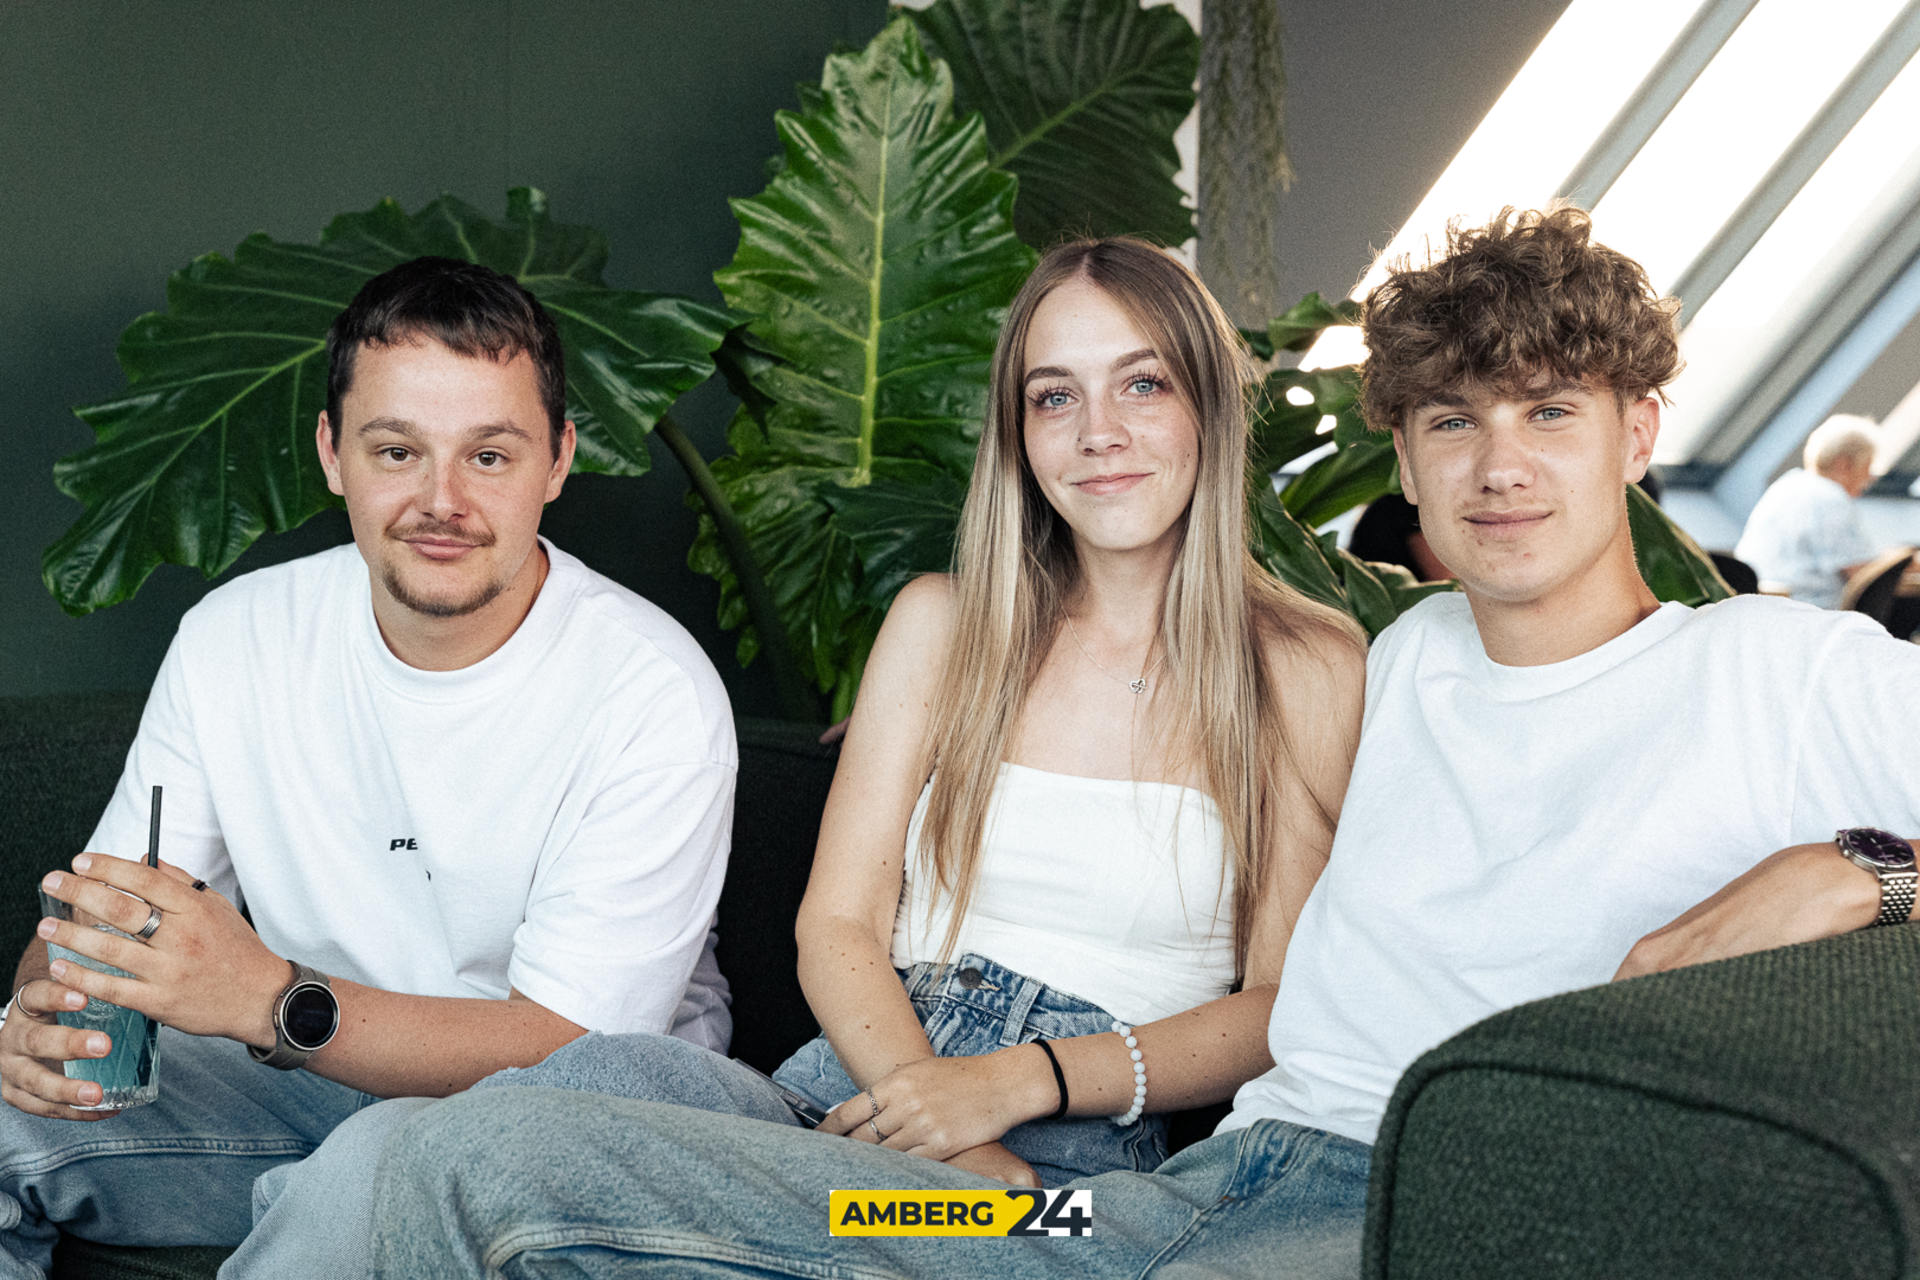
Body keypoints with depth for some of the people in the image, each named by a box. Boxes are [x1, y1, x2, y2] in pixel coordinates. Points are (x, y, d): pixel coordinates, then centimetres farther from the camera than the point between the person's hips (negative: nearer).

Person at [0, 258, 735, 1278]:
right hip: (312, 1075, 4)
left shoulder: (654, 695, -18)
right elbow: (97, 926, 2)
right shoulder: (231, 638, -3)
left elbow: (566, 1045, -22)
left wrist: (269, 1000, -37)